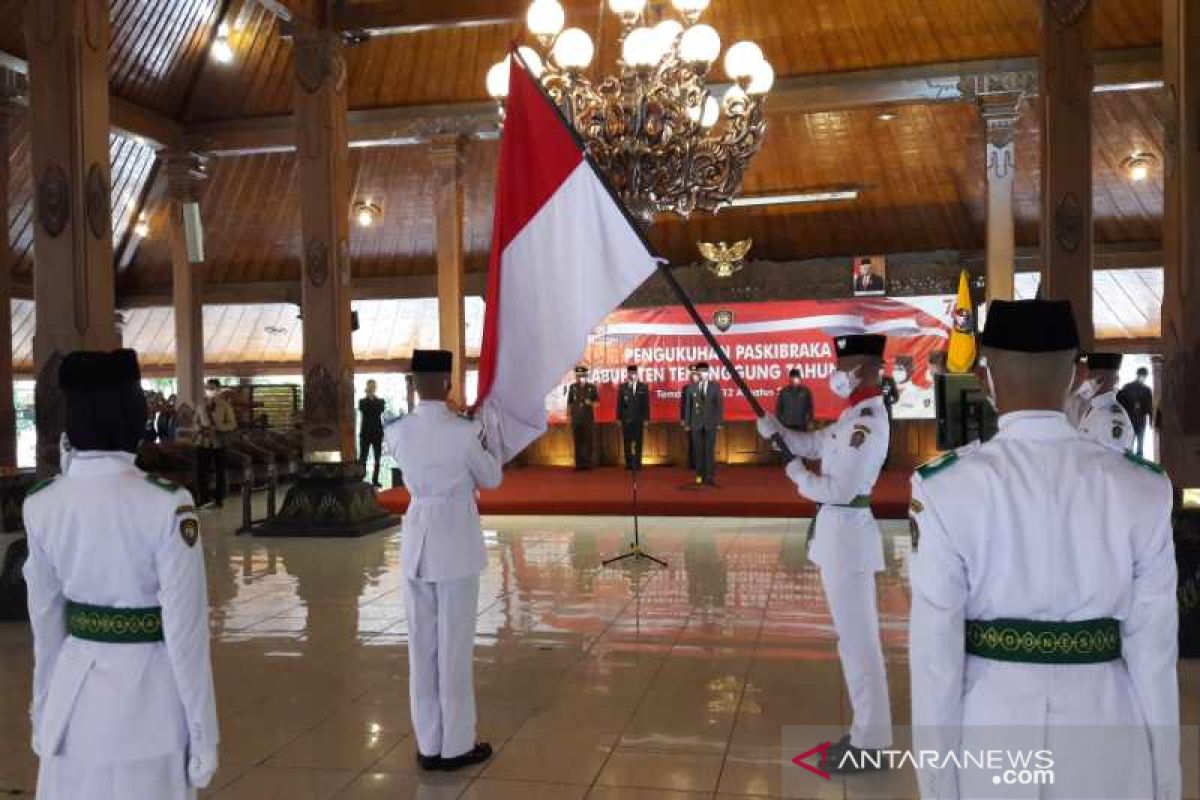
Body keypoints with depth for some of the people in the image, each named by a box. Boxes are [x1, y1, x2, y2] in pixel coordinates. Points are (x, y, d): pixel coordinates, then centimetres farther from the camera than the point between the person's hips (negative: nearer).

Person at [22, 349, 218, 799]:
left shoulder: (40, 505, -5)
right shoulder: (166, 505, -19)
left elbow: (46, 622, 6)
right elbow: (186, 630, -15)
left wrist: (45, 710, 19)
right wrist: (203, 733, -5)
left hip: (75, 694, 4)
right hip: (148, 692, -4)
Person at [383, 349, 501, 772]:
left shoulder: (397, 431, -3)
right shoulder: (464, 431, -15)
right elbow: (492, 479, 0)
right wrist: (482, 440, 16)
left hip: (417, 542, 4)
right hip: (456, 543, -4)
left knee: (422, 644, 11)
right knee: (455, 645, 5)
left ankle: (429, 744, 21)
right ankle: (457, 745, 15)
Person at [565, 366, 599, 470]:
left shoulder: (592, 387, 0)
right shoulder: (572, 387, 5)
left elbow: (597, 402, 4)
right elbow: (569, 403, 10)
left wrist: (590, 403, -17)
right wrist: (569, 416, 6)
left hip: (589, 419, -1)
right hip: (576, 419, 1)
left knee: (590, 442, -2)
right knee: (578, 442, 2)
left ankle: (590, 463, 4)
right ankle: (579, 463, 7)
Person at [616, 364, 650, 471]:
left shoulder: (643, 387, 4)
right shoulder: (622, 387, 4)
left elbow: (646, 404, 2)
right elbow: (619, 404, 4)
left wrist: (646, 419, -2)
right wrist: (619, 418, 0)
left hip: (639, 419, 0)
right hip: (626, 419, 0)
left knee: (638, 442, 2)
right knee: (627, 442, 2)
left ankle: (637, 463, 8)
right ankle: (629, 463, 8)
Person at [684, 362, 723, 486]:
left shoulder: (715, 386, 3)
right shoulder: (692, 387, 5)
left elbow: (720, 404, 1)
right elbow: (688, 406, 6)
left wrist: (719, 422, -5)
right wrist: (687, 423, 2)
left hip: (710, 423, -1)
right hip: (696, 423, 1)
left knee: (710, 450, -3)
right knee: (698, 450, 2)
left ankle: (710, 477, -1)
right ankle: (700, 475, 10)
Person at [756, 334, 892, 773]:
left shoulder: (868, 422, -22)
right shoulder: (855, 414, 10)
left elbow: (839, 490, -25)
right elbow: (815, 444, 18)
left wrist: (799, 476, -9)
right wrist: (775, 430, 2)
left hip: (847, 533, -10)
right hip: (840, 531, 10)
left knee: (858, 638, -1)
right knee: (856, 634, 17)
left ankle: (870, 743, 10)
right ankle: (868, 731, 30)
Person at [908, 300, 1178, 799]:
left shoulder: (946, 486, -16)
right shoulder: (1142, 488, -9)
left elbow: (936, 650, -12)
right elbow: (1153, 649, -3)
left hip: (992, 722, -2)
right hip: (1104, 730, 2)